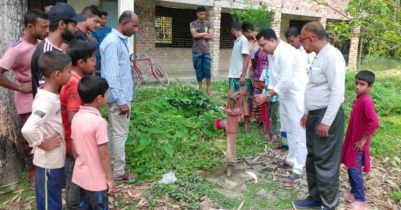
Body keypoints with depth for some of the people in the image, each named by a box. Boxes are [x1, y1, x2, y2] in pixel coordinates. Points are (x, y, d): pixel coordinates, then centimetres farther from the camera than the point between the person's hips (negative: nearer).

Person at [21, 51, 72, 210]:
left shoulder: (51, 94, 2)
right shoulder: (47, 100, -26)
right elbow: (28, 129, -39)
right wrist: (43, 144, -23)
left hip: (55, 159, 8)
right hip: (49, 162, -8)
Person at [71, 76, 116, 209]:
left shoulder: (76, 117, -2)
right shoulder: (99, 121, -25)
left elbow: (74, 148, 7)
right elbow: (104, 154, -22)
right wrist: (110, 178, -11)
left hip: (80, 176, 7)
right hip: (96, 179, -7)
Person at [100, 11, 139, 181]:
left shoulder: (120, 40, 11)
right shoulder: (113, 42, -19)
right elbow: (111, 75, -23)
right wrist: (121, 101, -23)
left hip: (121, 95, 10)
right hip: (119, 96, -10)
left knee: (114, 131, 17)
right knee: (120, 133, -1)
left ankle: (112, 166, 29)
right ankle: (119, 172, 11)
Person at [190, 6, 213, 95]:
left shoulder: (209, 24, 9)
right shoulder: (193, 24, 4)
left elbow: (211, 37, -3)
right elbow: (194, 35, -11)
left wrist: (199, 35, -7)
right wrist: (205, 33, -4)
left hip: (206, 51, 1)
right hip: (196, 51, -1)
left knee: (208, 70, -2)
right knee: (199, 70, 5)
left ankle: (208, 88, 11)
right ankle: (200, 88, 16)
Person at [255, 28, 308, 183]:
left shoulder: (286, 53, -24)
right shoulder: (271, 53, 6)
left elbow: (286, 81, -28)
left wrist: (267, 95, -23)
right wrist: (268, 93, 1)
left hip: (298, 97, -10)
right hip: (285, 96, 10)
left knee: (299, 134, -1)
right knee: (289, 131, 21)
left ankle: (298, 170, 7)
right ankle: (291, 160, 37)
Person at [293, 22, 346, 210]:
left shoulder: (332, 56, -17)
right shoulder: (319, 57, 14)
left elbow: (337, 92, -22)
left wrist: (326, 121, -22)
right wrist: (308, 113, 21)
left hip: (327, 117, -10)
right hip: (315, 116, 10)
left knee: (325, 163, 0)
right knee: (312, 159, 18)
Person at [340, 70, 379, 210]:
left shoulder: (367, 101, -22)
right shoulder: (358, 99, 8)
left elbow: (374, 122, -33)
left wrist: (363, 139, -23)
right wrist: (350, 139, 17)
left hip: (358, 143, -9)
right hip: (352, 140, 9)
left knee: (355, 169, -3)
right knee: (351, 167, 16)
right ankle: (353, 193, 31)